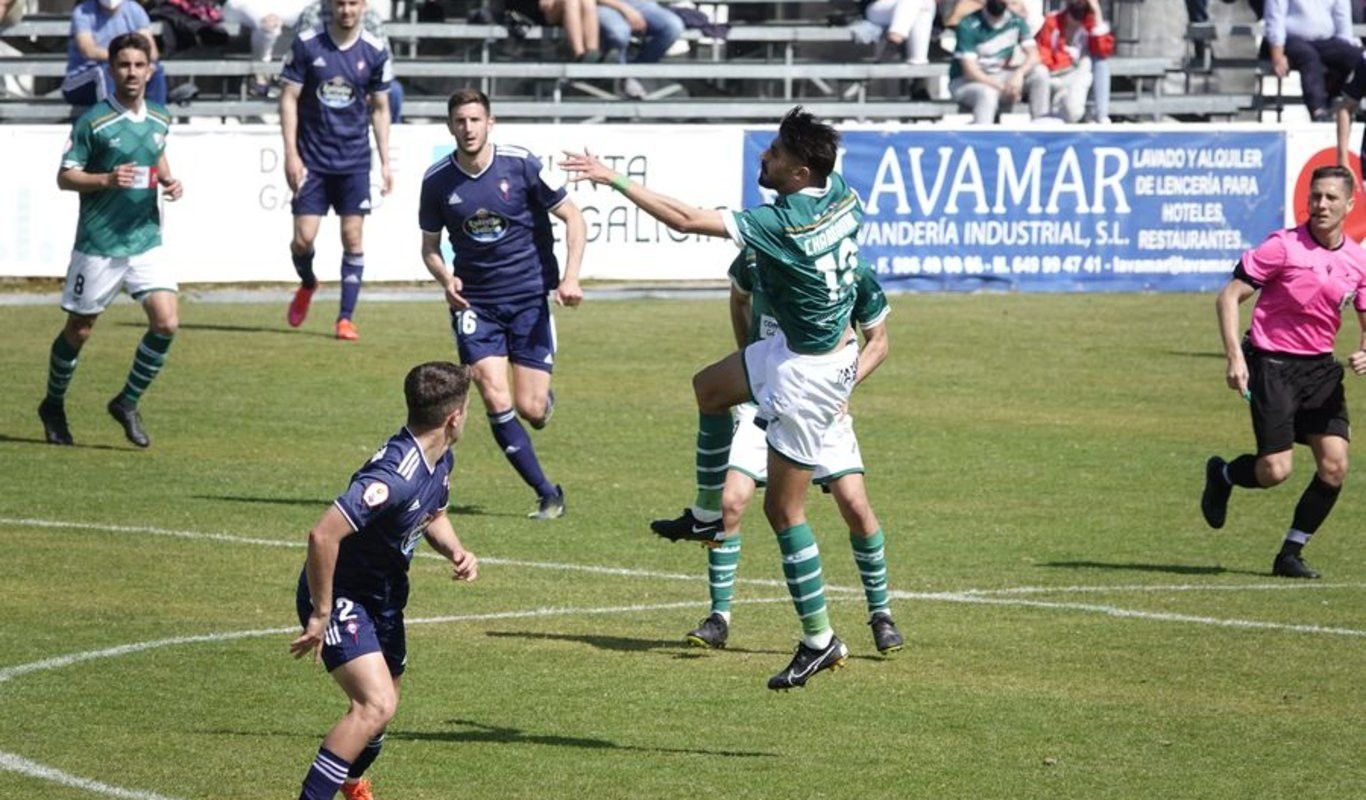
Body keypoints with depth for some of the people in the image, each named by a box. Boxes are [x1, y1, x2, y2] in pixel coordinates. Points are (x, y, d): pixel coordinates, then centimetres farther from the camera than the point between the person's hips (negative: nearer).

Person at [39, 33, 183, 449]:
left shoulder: (160, 119, 6)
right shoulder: (93, 121, -10)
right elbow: (65, 176, -8)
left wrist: (169, 181, 5)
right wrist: (106, 179, -25)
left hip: (146, 240, 4)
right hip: (98, 244, -4)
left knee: (166, 324, -10)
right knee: (78, 331, 8)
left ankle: (127, 403, 8)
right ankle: (53, 406, 30)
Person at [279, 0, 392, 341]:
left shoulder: (375, 51, 0)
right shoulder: (306, 45, -4)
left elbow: (380, 109, 9)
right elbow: (289, 98, -1)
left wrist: (385, 163, 5)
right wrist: (291, 154, -8)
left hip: (354, 160, 1)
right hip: (312, 158, -1)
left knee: (353, 237, -3)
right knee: (303, 237, -5)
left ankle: (346, 317, 5)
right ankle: (307, 284, 28)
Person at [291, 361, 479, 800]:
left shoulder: (440, 460, -2)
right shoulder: (395, 476, -33)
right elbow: (323, 536, -38)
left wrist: (456, 551, -3)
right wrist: (321, 614, -29)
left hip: (383, 595, 9)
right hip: (340, 596, -9)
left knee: (379, 703, 24)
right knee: (377, 705, -24)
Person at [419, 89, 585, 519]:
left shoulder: (520, 165, -10)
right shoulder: (437, 181, -3)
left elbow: (572, 216, -2)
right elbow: (430, 244, 11)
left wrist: (570, 277, -14)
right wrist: (445, 279, -10)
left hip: (530, 297, -1)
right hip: (475, 303, 1)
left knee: (531, 410, -6)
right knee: (496, 400, -13)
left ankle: (547, 399, 35)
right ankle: (547, 495, 1)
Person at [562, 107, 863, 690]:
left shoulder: (782, 224, -30)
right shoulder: (839, 193, -6)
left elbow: (686, 220, -31)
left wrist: (613, 180, -25)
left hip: (810, 371, -10)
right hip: (793, 347, 10)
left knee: (783, 508, -2)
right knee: (710, 388, 29)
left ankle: (819, 641, 4)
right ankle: (707, 516, 42)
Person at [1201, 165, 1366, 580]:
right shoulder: (1283, 246, -12)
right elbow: (1229, 296, -9)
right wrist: (1235, 357, -18)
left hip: (1320, 368, 5)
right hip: (1272, 362, -5)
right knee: (1275, 471, -12)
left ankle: (1290, 554, 9)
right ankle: (1222, 475, 23)